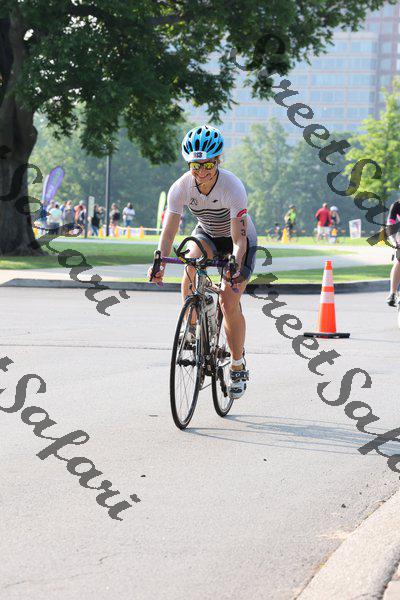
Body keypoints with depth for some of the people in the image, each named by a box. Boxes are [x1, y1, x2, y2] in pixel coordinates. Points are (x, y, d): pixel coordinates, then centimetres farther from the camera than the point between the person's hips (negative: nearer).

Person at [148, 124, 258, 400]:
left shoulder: (232, 187, -34)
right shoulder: (181, 187, -24)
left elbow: (239, 238, -35)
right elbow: (169, 230, -25)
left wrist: (235, 267, -50)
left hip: (240, 238, -3)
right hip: (207, 233, 4)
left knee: (229, 302, -14)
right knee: (191, 264, -30)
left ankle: (239, 367, 1)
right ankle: (191, 328, -10)